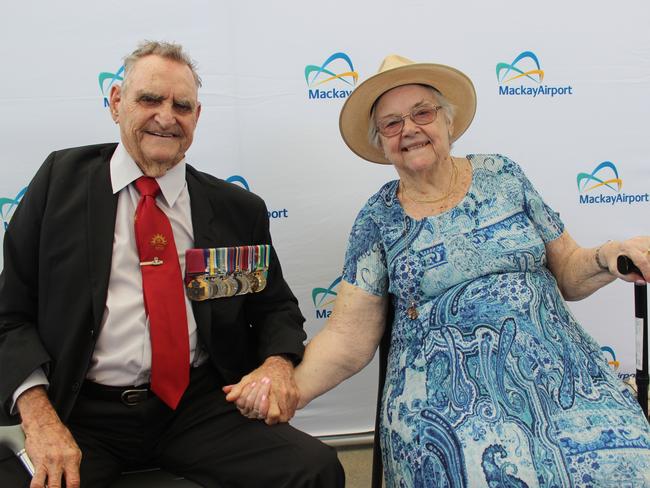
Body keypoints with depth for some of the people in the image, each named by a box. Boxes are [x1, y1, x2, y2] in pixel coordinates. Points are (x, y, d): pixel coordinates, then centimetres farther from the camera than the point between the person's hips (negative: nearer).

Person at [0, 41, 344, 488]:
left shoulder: (237, 209, 7)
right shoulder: (63, 178, 5)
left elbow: (275, 305, 15)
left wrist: (277, 363, -9)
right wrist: (39, 417, -12)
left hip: (201, 407, 2)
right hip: (83, 412, -1)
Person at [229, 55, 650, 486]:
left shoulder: (503, 175, 9)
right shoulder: (378, 219, 4)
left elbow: (567, 273, 13)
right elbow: (348, 337, 0)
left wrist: (609, 257, -8)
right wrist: (288, 388, -16)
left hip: (553, 368, 3)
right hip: (446, 390, -2)